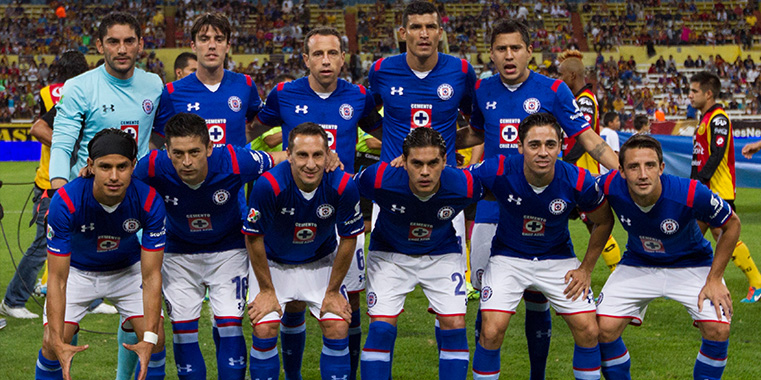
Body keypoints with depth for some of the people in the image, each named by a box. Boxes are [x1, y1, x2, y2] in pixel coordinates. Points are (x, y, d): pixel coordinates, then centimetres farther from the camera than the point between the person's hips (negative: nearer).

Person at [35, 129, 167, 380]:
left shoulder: (149, 202, -31)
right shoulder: (65, 202, -35)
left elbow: (151, 276, -25)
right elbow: (57, 279, -29)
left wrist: (149, 339, -34)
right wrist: (58, 342, -37)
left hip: (128, 268, 1)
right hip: (76, 269, -1)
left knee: (156, 339, -12)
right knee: (52, 344, -14)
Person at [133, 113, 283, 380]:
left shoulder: (234, 162, -31)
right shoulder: (155, 167, -28)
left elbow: (281, 159, -13)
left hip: (228, 250, -1)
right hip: (178, 253, 1)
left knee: (229, 326, -9)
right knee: (183, 329, 0)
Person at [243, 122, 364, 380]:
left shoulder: (343, 186, -27)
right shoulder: (269, 184, -32)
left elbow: (348, 240, -11)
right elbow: (254, 237, -17)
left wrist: (333, 292, -5)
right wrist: (267, 290, -10)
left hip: (321, 261, 2)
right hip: (272, 262, -1)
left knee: (338, 328, -8)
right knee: (264, 329, -12)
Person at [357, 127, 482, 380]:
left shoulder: (463, 185, -28)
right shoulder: (379, 178, -32)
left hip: (442, 254, 1)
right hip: (390, 254, -1)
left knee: (455, 324, -11)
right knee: (381, 326, -12)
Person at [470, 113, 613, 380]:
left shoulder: (578, 182, -21)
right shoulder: (497, 172, -25)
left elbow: (604, 222, -2)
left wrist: (586, 269, -1)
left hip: (558, 258, 1)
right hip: (508, 256, -1)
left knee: (588, 330, -5)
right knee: (491, 331, -16)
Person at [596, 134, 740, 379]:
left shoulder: (691, 194, -32)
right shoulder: (610, 187, -26)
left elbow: (732, 224, -14)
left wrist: (714, 279, -14)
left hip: (691, 265, -2)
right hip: (637, 265, 2)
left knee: (718, 329, -21)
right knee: (604, 328, -15)